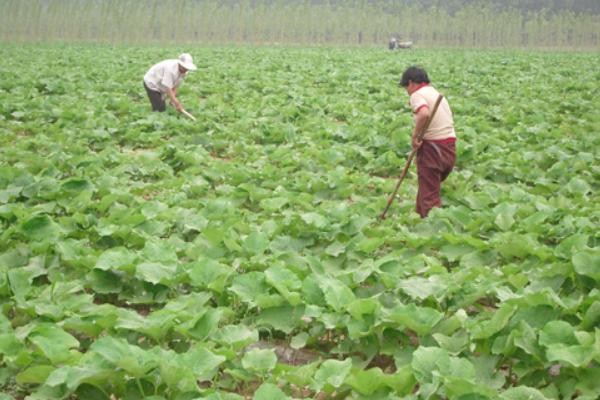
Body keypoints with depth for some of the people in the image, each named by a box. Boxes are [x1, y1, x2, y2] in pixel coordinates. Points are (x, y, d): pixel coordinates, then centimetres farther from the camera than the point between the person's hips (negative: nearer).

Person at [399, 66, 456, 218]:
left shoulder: (417, 94, -6)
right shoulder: (437, 94, 22)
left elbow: (424, 114, -28)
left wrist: (415, 135, -17)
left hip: (432, 146, -8)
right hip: (450, 147, 8)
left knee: (429, 195, -3)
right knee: (428, 189, 22)